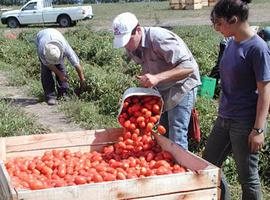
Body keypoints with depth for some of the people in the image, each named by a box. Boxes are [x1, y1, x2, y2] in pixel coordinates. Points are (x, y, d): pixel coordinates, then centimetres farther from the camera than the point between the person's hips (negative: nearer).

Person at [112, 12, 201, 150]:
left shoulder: (158, 38, -29)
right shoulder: (131, 48, -4)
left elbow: (188, 66, -32)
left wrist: (157, 78, -39)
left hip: (181, 86, -8)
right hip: (161, 90, 8)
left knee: (176, 138, -11)